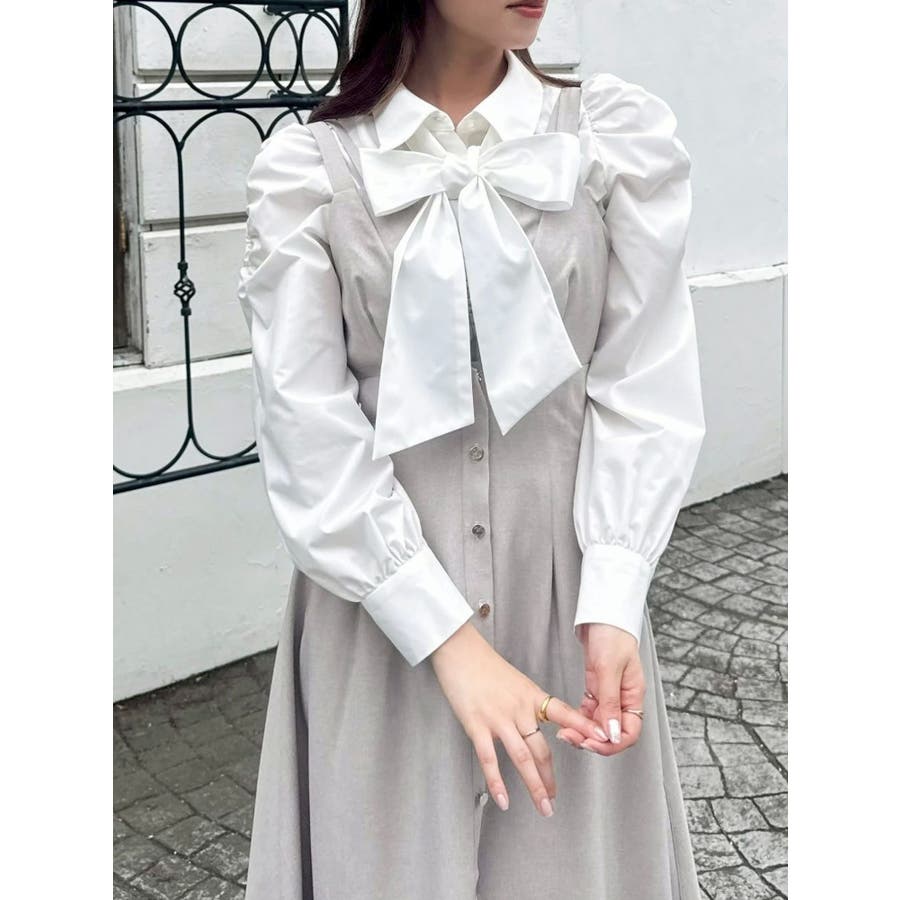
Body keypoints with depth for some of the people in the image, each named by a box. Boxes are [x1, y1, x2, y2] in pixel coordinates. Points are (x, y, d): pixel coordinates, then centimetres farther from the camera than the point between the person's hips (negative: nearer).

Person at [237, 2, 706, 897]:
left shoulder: (619, 136, -2)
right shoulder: (306, 168, -5)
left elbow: (646, 385, -5)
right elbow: (306, 420, -9)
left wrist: (611, 605, -16)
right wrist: (447, 638, -16)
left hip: (568, 581, 1)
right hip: (381, 597, 0)